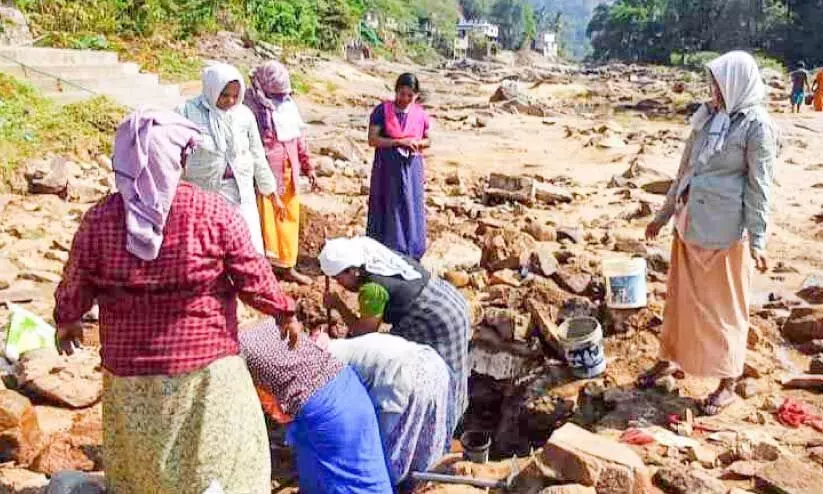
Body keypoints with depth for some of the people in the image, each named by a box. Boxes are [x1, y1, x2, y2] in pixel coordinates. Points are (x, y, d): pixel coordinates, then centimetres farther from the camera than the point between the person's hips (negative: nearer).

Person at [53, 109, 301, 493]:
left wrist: (66, 320, 26)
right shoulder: (214, 213, -16)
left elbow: (74, 288, 5)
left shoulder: (99, 218, -8)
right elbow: (253, 280, -9)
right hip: (205, 368, -2)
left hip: (131, 373, 3)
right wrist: (284, 311, 10)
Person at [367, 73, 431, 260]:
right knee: (388, 210, 3)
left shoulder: (420, 114, 4)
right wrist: (399, 142, -19)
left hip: (412, 169, 3)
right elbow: (372, 140, -11)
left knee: (411, 209, 6)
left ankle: (410, 256, 16)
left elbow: (427, 140, 14)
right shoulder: (382, 111, -5)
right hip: (387, 169, -3)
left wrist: (417, 143, -9)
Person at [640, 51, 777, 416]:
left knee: (723, 304, 5)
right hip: (689, 222, 6)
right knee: (681, 294, 16)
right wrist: (664, 214, 18)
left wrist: (758, 239, -15)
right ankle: (670, 359, 34)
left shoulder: (756, 125, -11)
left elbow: (759, 185, -12)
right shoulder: (708, 116, 9)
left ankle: (728, 382, 21)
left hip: (724, 229, -6)